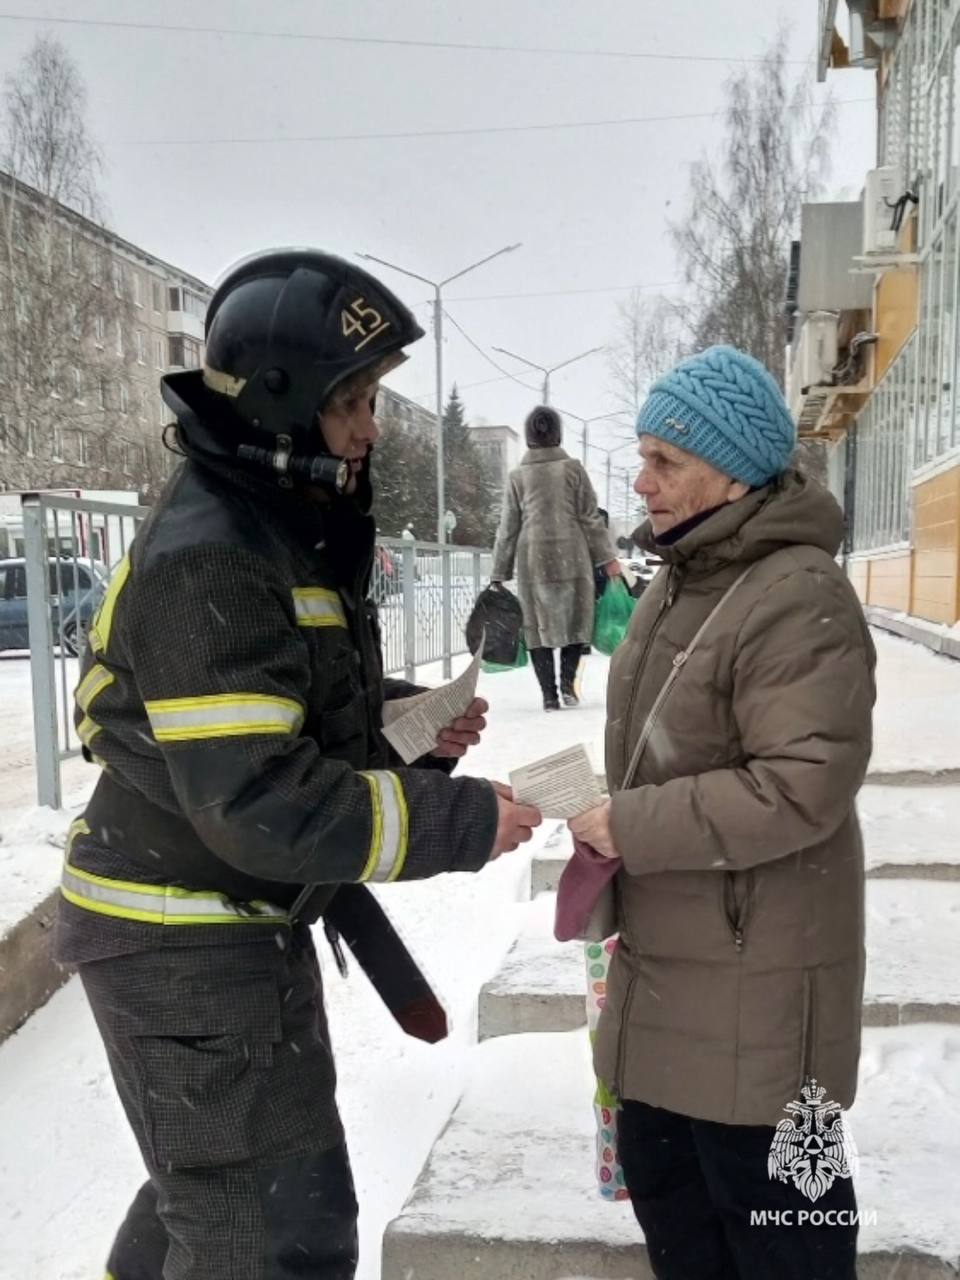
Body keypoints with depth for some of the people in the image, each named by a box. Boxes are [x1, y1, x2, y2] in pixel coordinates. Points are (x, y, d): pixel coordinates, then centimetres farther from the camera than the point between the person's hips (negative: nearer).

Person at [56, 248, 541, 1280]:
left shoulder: (281, 524, 7)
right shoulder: (206, 561, -26)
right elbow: (262, 804, -31)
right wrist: (460, 822, -25)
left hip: (235, 922, 10)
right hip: (186, 947, -10)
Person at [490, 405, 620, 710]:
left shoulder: (517, 476, 4)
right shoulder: (573, 468, 1)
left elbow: (508, 529, 6)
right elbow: (590, 517, 0)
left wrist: (499, 573, 11)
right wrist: (607, 557, 6)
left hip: (533, 560, 1)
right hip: (572, 557, -1)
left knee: (538, 625, 7)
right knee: (576, 619, 12)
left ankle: (549, 693, 4)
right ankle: (567, 679, -5)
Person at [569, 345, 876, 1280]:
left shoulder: (798, 596, -21)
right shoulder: (681, 579, 10)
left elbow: (805, 784, -28)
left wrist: (635, 828, -21)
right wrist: (621, 833, 15)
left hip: (754, 974, -9)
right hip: (667, 959, 9)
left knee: (765, 1199, 8)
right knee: (660, 1170, 23)